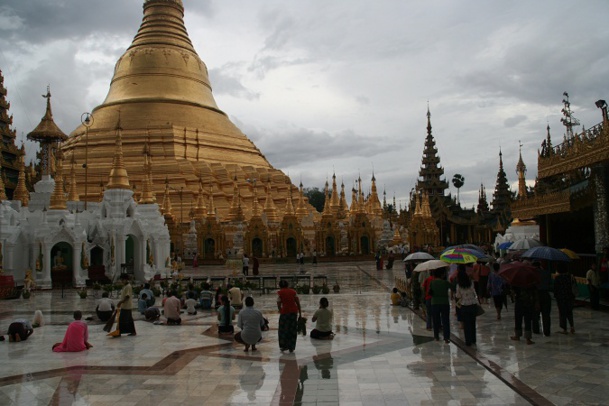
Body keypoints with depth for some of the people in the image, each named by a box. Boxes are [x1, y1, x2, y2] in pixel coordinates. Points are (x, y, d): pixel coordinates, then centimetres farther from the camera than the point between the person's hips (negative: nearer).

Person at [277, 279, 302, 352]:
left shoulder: (280, 292, 1)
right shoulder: (293, 291, 11)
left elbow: (279, 304, -2)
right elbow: (298, 302, 7)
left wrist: (280, 311, 14)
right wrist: (300, 313, 10)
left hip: (285, 311, -3)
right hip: (294, 311, 3)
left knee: (283, 330, 11)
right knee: (293, 330, 10)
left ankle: (283, 346, 14)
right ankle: (291, 347, 13)